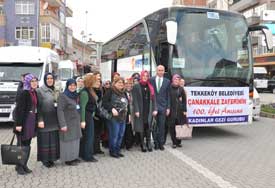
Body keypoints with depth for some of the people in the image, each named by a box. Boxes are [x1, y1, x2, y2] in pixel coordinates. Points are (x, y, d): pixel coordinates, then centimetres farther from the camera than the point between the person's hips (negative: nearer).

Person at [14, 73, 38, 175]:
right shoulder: (24, 93, -12)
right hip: (24, 122, -7)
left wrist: (36, 121, 13)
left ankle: (24, 165, 22)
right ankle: (19, 166, 13)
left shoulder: (34, 93, 10)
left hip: (32, 121, 7)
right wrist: (18, 124, -20)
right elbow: (19, 109, -16)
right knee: (21, 144, 2)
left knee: (27, 144, 13)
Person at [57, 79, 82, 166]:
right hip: (68, 123, -8)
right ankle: (68, 159, 11)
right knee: (68, 141, 0)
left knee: (75, 140, 14)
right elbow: (60, 110, -19)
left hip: (76, 123, 8)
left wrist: (80, 121, 13)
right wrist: (63, 124, -23)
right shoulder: (63, 96, -13)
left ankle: (74, 157, 25)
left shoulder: (75, 96, 11)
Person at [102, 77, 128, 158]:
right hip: (114, 118, -7)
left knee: (120, 135, 11)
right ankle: (112, 151, 11)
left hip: (123, 118, 8)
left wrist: (127, 112, 16)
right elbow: (104, 102, -14)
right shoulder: (110, 92, -7)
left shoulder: (124, 93, 17)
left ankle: (117, 150, 24)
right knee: (114, 135, -3)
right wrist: (112, 109, -22)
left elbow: (127, 104, 27)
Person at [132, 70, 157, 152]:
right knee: (141, 127, 0)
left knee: (148, 127, 3)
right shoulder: (136, 86, 1)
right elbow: (135, 100, -5)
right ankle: (142, 144, 8)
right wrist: (136, 110, -12)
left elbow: (153, 98, 9)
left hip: (149, 110, 3)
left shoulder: (150, 86, 11)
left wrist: (155, 109, 0)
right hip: (140, 110, -3)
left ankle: (148, 143, 11)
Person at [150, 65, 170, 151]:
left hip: (163, 107, 1)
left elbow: (168, 95, 7)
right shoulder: (151, 80, 3)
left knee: (162, 126, 3)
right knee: (154, 126, 5)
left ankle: (161, 143, 14)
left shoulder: (167, 81, 6)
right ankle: (156, 143, 16)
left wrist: (168, 107, 1)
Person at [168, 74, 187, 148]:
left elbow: (184, 100, 7)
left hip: (179, 110, 1)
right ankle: (174, 142, 8)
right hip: (171, 110, -1)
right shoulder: (169, 88, 1)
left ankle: (178, 142, 14)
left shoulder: (181, 89, 6)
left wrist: (184, 110, 1)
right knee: (172, 126, -1)